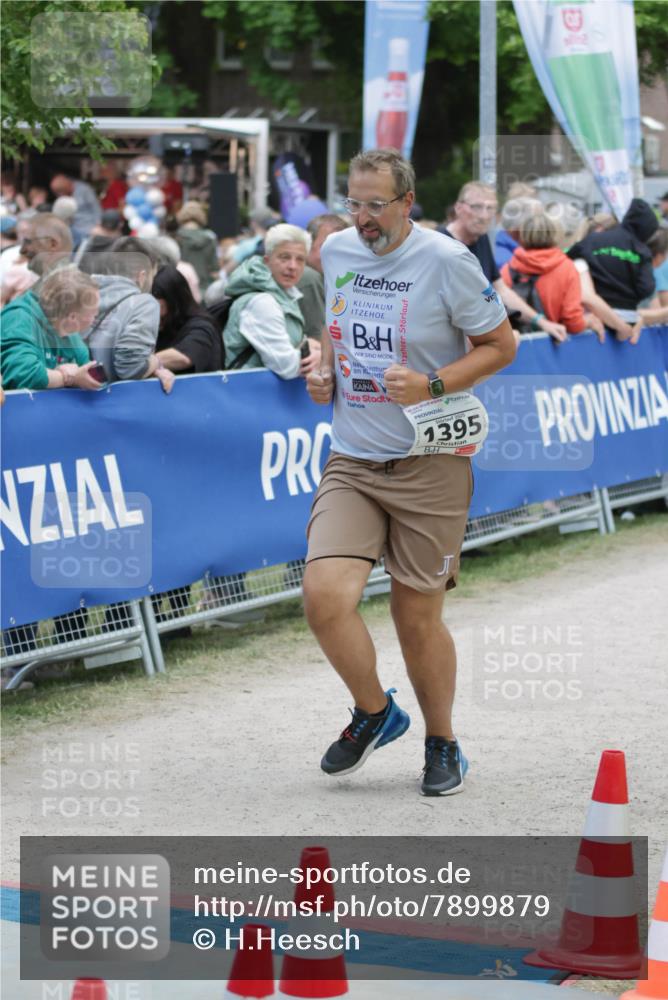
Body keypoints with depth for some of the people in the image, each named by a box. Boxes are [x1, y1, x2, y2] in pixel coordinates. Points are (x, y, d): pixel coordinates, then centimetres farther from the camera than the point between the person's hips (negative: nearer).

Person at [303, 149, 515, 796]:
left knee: (417, 619, 2)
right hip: (351, 463, 4)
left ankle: (442, 744, 27)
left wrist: (431, 386, -17)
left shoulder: (446, 261, -9)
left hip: (430, 467, -4)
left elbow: (500, 344, -3)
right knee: (324, 596, -15)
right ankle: (374, 712, 12)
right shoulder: (336, 252, 7)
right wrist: (324, 371, 5)